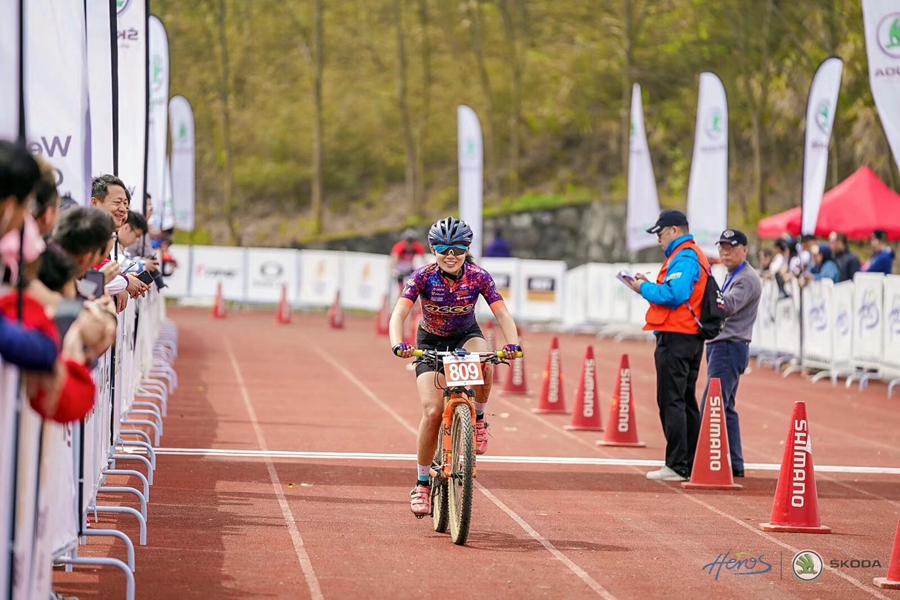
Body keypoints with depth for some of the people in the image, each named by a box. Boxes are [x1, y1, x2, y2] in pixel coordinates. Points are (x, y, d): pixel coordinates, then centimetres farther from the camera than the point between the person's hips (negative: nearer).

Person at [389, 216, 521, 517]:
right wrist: (397, 344, -52)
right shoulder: (423, 277, -23)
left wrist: (512, 344, -45)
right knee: (433, 411, -17)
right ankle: (422, 483, -3)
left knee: (484, 366, -36)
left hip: (466, 336, 1)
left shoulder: (479, 277, -20)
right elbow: (399, 313, -32)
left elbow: (503, 314, -25)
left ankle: (477, 419, -7)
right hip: (431, 342, -1)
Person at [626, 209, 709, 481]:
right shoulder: (695, 256, 19)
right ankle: (692, 464, 18)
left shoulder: (683, 258, -13)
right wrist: (649, 284, 9)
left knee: (671, 402, -9)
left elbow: (674, 296, -23)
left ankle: (677, 466, -10)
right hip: (691, 337, 11)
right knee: (686, 402, 14)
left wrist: (645, 288, -10)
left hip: (675, 338, -11)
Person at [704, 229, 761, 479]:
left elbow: (729, 306, -29)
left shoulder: (747, 279, -12)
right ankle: (734, 464, 16)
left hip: (730, 348, -11)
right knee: (725, 408, 12)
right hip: (720, 346, 11)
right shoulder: (731, 277, 20)